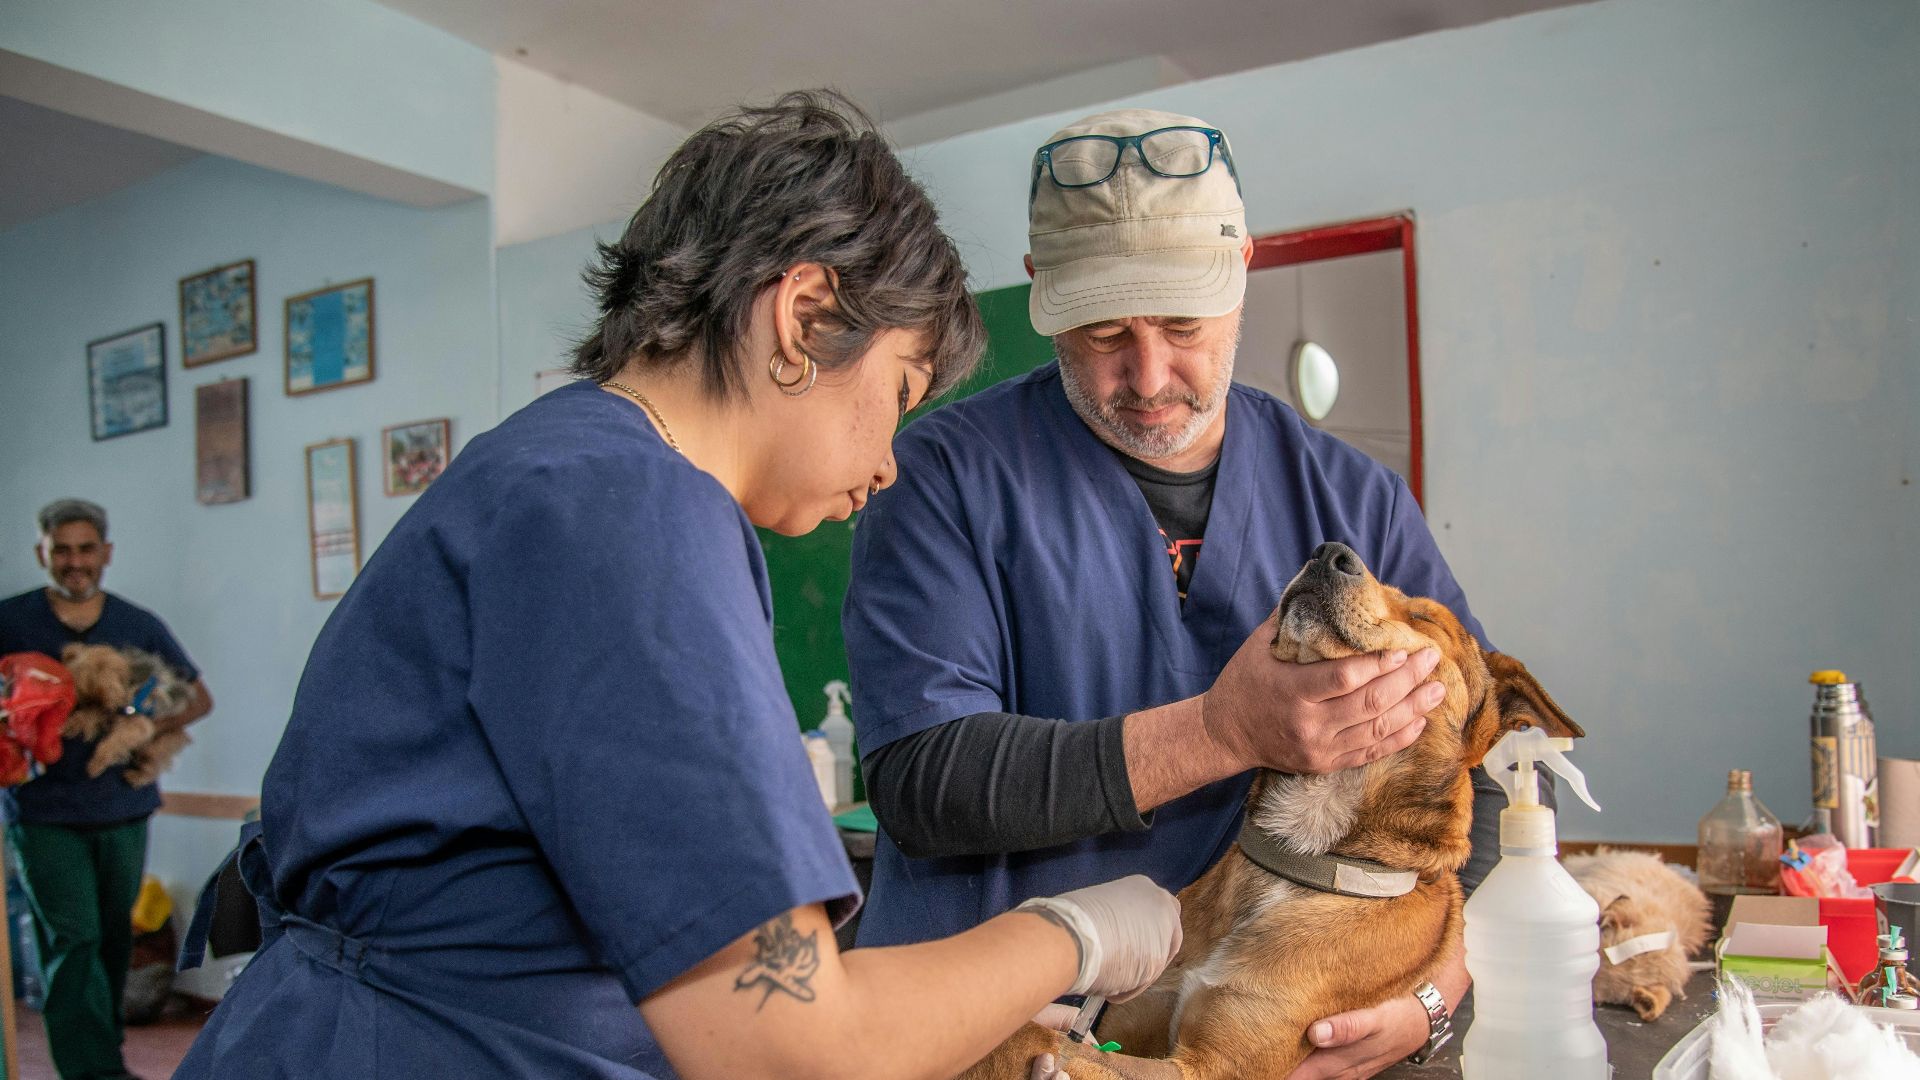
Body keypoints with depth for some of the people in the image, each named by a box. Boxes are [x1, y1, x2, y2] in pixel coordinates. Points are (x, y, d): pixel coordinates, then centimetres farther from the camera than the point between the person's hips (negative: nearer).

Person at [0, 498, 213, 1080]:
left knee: (114, 937, 13)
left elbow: (199, 697, 9)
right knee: (72, 940, -8)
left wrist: (150, 726, -10)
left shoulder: (140, 626, 5)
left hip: (124, 806, 3)